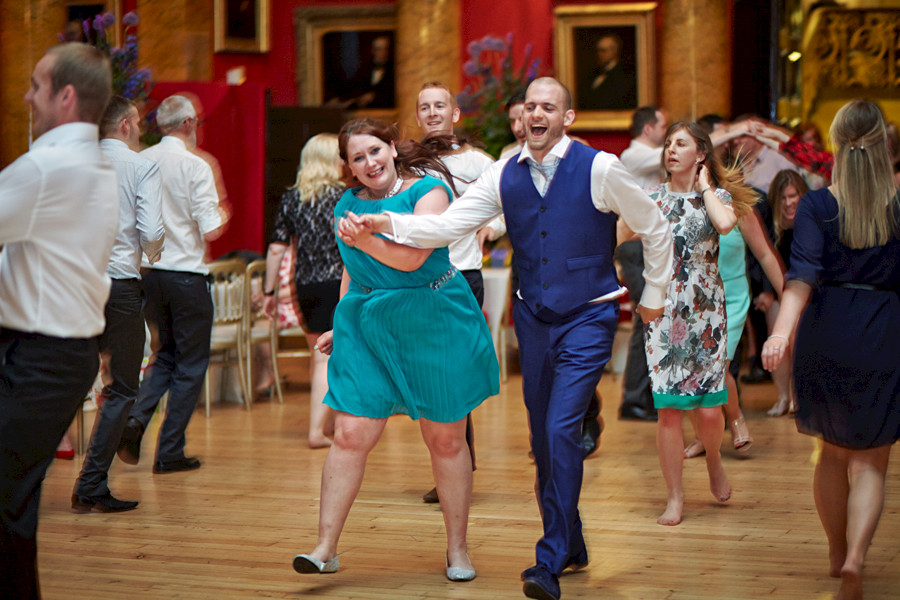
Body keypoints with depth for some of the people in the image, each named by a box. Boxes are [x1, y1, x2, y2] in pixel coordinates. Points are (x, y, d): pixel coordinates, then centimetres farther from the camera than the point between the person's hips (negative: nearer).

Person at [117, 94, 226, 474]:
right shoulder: (195, 166, -13)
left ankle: (136, 419, -2)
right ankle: (170, 453, 8)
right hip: (186, 275, -5)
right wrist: (223, 217, 5)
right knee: (191, 364, 7)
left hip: (148, 273, 5)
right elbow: (210, 230, -17)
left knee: (165, 355, 22)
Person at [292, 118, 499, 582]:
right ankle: (326, 547, -1)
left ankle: (457, 548, 19)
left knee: (446, 440, 6)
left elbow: (412, 258, -18)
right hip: (367, 329, 4)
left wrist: (366, 240, -29)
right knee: (350, 435, -6)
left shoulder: (427, 190, -7)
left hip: (433, 325, -3)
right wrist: (340, 327, 20)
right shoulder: (348, 205, 10)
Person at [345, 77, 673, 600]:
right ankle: (571, 545, 30)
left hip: (587, 319, -5)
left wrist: (654, 295, 7)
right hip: (534, 317, 5)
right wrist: (388, 223, -21)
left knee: (562, 429, -17)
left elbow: (655, 229, 1)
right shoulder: (505, 176, 1)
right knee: (543, 436, 12)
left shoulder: (599, 169, -11)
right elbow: (449, 224, -6)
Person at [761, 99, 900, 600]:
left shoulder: (817, 205, -6)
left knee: (834, 451, 20)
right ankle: (855, 558, -18)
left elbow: (804, 273, -19)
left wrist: (783, 330, -26)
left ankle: (838, 552, 34)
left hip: (826, 335, 1)